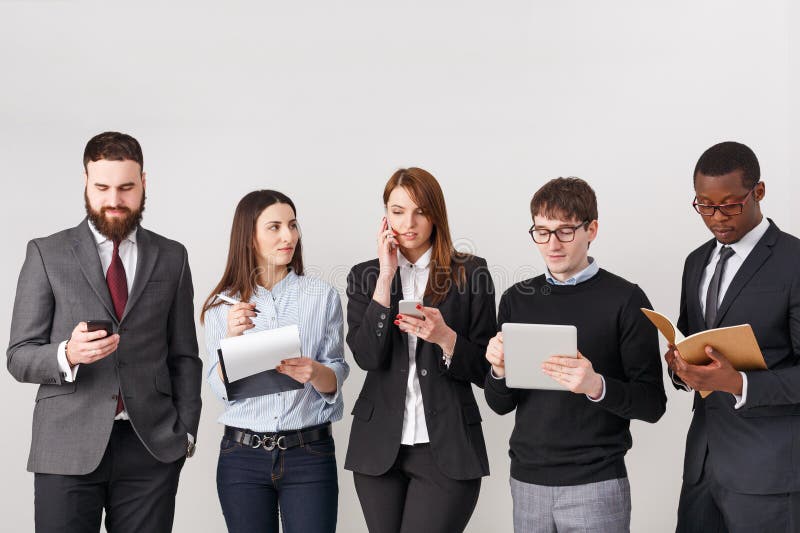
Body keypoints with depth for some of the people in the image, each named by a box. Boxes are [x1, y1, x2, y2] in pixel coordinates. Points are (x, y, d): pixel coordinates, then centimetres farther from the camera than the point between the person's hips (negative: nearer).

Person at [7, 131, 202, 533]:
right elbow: (19, 357, 2)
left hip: (151, 447, 2)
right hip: (68, 449, -1)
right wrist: (67, 355, -18)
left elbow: (184, 355, 12)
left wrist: (186, 431, 3)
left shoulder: (171, 257, 10)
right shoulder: (46, 254, 4)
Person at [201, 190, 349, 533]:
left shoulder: (323, 296, 1)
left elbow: (336, 380, 1)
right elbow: (221, 389, -1)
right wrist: (232, 338, -17)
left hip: (310, 455, -1)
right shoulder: (222, 304, 3)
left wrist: (314, 372, -20)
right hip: (242, 454, 1)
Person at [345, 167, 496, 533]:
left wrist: (444, 337, -18)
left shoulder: (469, 273, 1)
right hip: (380, 447, 3)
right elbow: (367, 357, -8)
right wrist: (386, 276, -8)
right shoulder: (366, 276, 7)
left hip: (446, 449, -2)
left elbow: (483, 370, 1)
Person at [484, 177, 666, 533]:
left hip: (596, 483, -4)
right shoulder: (517, 299, 5)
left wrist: (598, 386, -25)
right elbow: (500, 404, 8)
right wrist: (499, 370, -13)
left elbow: (652, 404, -7)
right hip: (526, 479, 4)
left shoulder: (625, 300, -7)